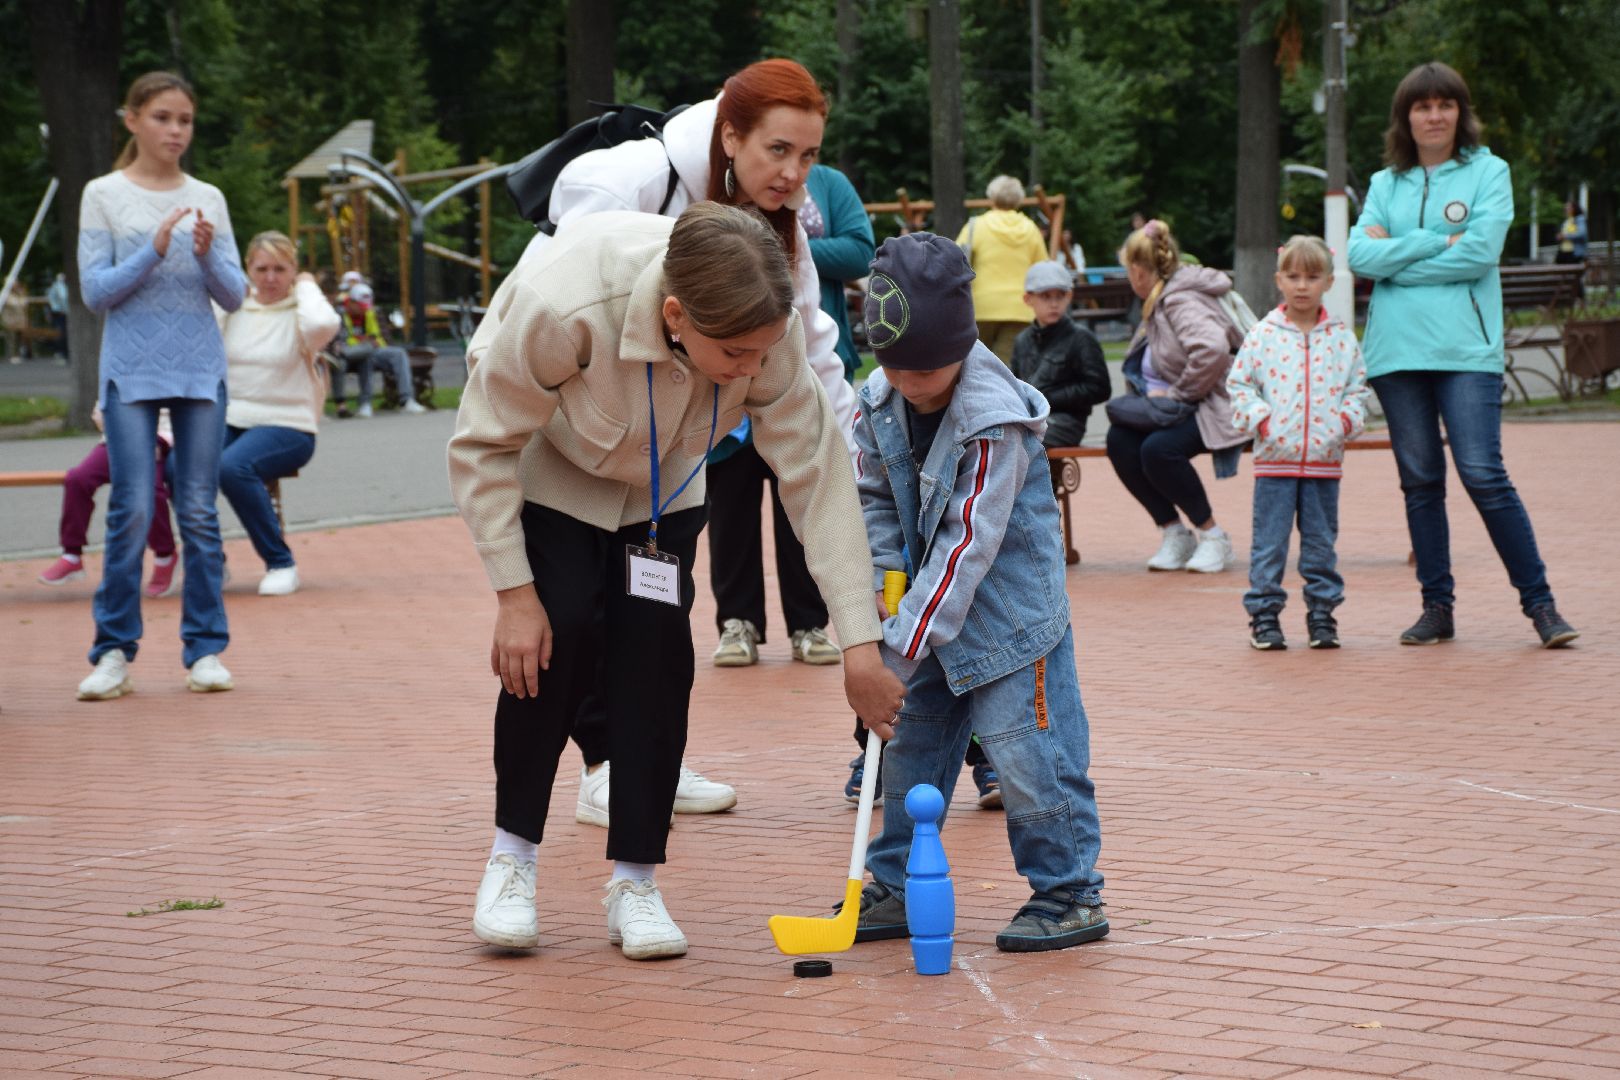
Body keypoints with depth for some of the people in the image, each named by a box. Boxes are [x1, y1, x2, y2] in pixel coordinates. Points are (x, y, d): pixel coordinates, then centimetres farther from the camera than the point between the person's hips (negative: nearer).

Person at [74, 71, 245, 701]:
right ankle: (113, 651, 2)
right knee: (132, 511, -7)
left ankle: (206, 649, 8)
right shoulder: (104, 195, 2)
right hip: (131, 371, -2)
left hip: (201, 371, 2)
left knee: (199, 512, 2)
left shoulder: (208, 199, 9)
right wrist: (153, 251, -15)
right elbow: (95, 291, -3)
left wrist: (207, 254, -12)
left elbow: (234, 296, 7)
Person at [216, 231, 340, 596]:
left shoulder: (298, 314, 0)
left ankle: (281, 564, -17)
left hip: (287, 427, -4)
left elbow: (323, 323, -25)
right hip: (230, 421, 4)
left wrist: (307, 287, -8)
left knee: (232, 466, -35)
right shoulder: (232, 309, 13)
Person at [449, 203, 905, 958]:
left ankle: (634, 882, 1)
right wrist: (514, 595, -26)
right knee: (564, 628, -18)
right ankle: (511, 855, 2)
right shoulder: (561, 306, -43)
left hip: (659, 479, 3)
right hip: (543, 465, -3)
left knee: (658, 638, -10)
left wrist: (859, 642, -27)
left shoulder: (764, 331, -33)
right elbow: (484, 447, -27)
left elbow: (816, 472, -26)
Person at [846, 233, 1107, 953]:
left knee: (1024, 743, -10)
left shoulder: (994, 422, -25)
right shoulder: (880, 404, -4)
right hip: (931, 603, 7)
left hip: (1005, 605, -7)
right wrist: (877, 581, -8)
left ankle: (1071, 892, 1)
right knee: (909, 742, 12)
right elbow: (873, 497, 10)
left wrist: (899, 651, -28)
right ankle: (897, 885, 23)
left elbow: (968, 547, -27)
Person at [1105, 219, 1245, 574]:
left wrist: (1177, 394, -22)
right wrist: (1150, 393, 5)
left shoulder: (1181, 301, -16)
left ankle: (1213, 536, -12)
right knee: (1120, 439, -15)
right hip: (1182, 409, 9)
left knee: (1158, 448, -32)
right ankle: (1173, 532, -6)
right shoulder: (1160, 302, 14)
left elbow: (1213, 351, -33)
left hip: (1216, 410, -9)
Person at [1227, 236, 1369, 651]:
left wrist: (1349, 417, -5)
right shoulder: (1262, 335, 1)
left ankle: (1322, 613, 17)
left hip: (1324, 460, 2)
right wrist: (1257, 416, -9)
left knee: (1321, 542, 8)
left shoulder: (1342, 338, 6)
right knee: (1269, 542, 1)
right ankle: (1264, 614, 7)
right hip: (1274, 459, -2)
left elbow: (1357, 386, 13)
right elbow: (1238, 384, 5)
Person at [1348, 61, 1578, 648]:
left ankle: (1539, 603, -4)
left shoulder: (1488, 172, 4)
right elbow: (1360, 254, -1)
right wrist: (1437, 242, -9)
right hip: (1396, 350, 4)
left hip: (1466, 349, -4)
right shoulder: (1386, 183, 14)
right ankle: (1437, 607, 13)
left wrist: (1397, 258, -5)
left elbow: (1480, 253, -10)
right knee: (1419, 482, 6)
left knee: (1484, 475, -11)